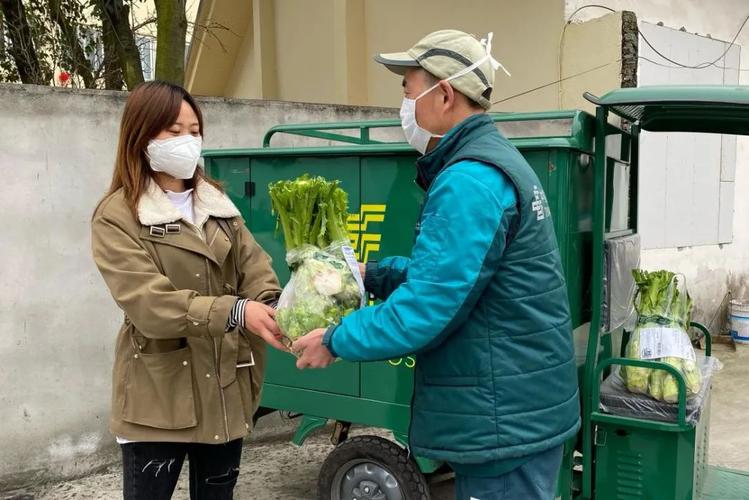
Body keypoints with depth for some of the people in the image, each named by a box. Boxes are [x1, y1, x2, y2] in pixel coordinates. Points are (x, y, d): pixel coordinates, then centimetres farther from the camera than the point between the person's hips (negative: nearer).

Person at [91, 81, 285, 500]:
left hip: (226, 390, 5)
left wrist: (275, 311, -22)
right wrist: (236, 311, -32)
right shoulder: (117, 217, -9)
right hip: (160, 396, -5)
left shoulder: (217, 202, 10)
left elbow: (255, 269, -1)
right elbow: (150, 304, -20)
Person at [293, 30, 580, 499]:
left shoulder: (470, 183, -24)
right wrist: (372, 274, 12)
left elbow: (423, 312, -25)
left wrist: (334, 341, -11)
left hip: (505, 420, -10)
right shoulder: (491, 161, 11)